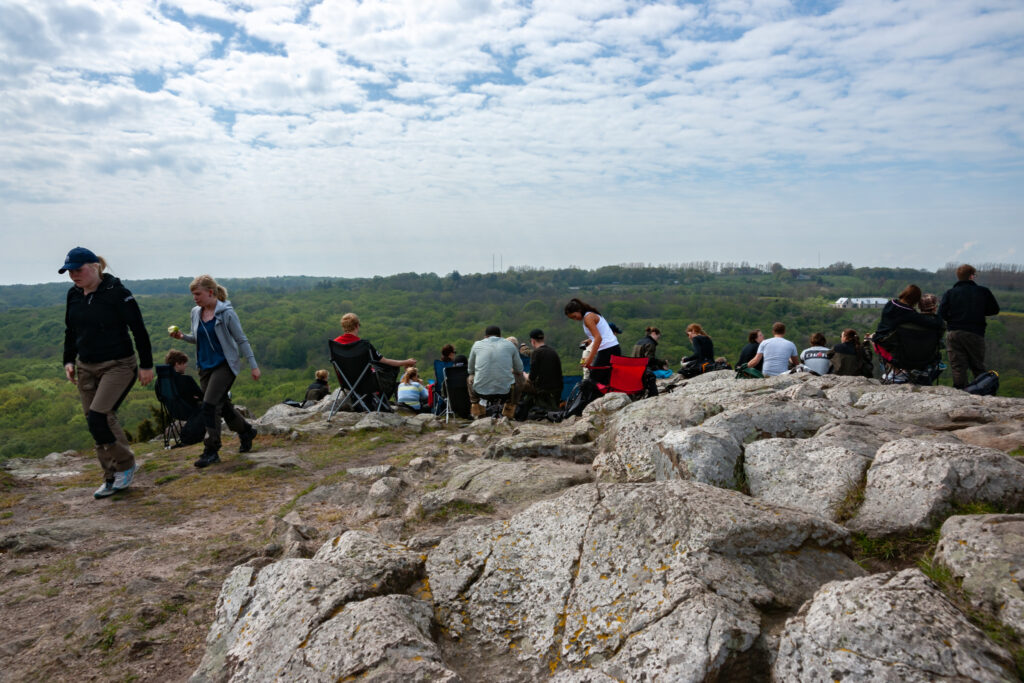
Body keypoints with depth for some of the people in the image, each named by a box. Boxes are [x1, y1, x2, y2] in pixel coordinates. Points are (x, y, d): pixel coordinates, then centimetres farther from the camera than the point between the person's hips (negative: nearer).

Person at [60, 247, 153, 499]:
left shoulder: (117, 292, -13)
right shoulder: (74, 295, 6)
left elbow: (139, 330, -12)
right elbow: (70, 331, 20)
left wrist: (146, 365, -11)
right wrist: (69, 360, 12)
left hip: (118, 366, -7)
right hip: (86, 368, 7)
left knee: (98, 417, -17)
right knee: (99, 422, 7)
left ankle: (125, 464, 5)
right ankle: (112, 478, 18)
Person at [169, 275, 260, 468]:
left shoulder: (226, 313, -11)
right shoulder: (196, 313, 6)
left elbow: (241, 340, -8)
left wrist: (253, 365, -10)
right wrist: (182, 336, -3)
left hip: (225, 364, -7)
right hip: (205, 366, 7)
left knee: (210, 405, -13)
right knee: (222, 405, 13)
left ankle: (211, 451, -4)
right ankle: (246, 432, 36)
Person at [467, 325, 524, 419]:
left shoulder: (477, 344, 9)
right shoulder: (509, 344, 8)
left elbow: (470, 370, 20)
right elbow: (519, 369, 17)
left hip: (481, 391, 1)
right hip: (505, 390, -1)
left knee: (470, 379, 34)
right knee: (521, 378, 29)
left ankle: (476, 409, 28)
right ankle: (509, 410, 30)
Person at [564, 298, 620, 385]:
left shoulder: (588, 317, -9)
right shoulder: (593, 315, 20)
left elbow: (598, 338, -20)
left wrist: (590, 358, -24)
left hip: (607, 351, -9)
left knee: (594, 381, -6)